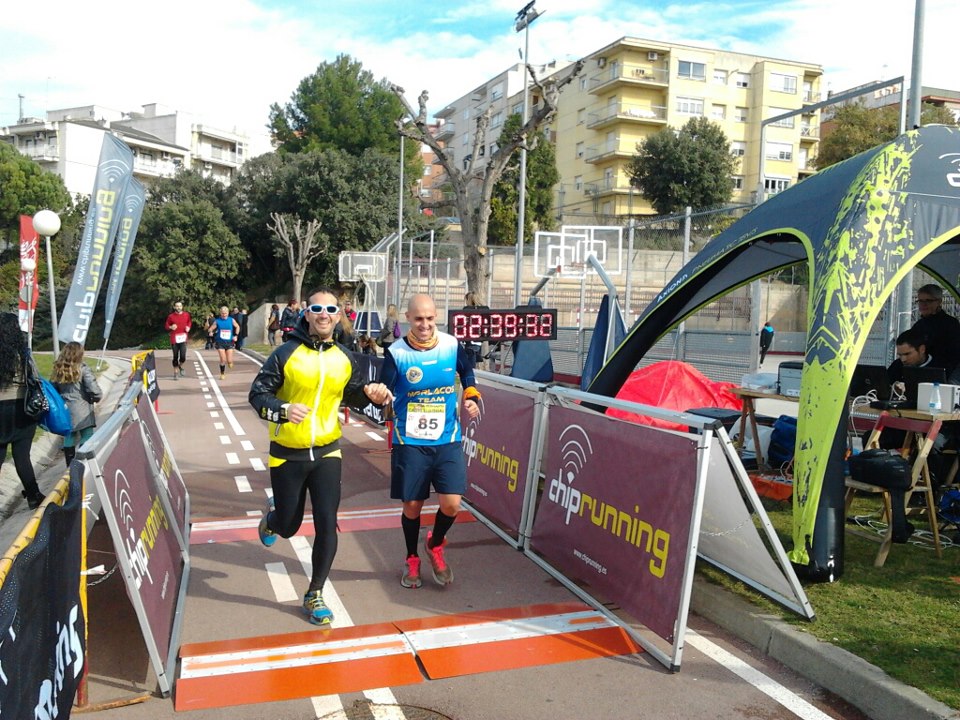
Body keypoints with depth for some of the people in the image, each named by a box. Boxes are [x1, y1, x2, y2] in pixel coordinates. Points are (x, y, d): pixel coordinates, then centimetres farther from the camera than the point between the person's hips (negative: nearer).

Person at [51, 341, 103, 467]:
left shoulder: (57, 371, 4)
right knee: (86, 440, 1)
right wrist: (95, 399, 3)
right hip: (82, 413, -5)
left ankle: (70, 468, 22)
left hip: (65, 412, 5)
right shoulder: (82, 369, -12)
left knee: (69, 439, 14)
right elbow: (95, 391, -17)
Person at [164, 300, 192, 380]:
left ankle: (181, 366, 21)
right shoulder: (171, 316, 0)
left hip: (183, 338, 0)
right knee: (175, 357, 7)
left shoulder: (186, 315, 4)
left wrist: (188, 327, 2)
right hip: (174, 339, 0)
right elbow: (166, 325, 9)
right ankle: (176, 372, 20)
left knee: (183, 357, -12)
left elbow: (189, 322, 22)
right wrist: (170, 327, -12)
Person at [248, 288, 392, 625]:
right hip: (288, 454, -2)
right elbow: (258, 394, -9)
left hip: (326, 452, 2)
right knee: (288, 527, 10)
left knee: (327, 525, -5)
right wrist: (283, 411, -29)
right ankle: (273, 515, 49)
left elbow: (354, 392, 18)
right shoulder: (286, 354, -11)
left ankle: (314, 595, 14)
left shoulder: (344, 359, 2)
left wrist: (371, 394, -4)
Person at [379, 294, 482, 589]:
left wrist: (472, 396, 2)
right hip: (410, 442, -1)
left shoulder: (452, 345, -4)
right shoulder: (396, 353, -12)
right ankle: (412, 559, 35)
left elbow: (466, 371, 16)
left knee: (451, 504, -7)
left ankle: (435, 545, 27)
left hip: (447, 439, 2)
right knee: (412, 505, 8)